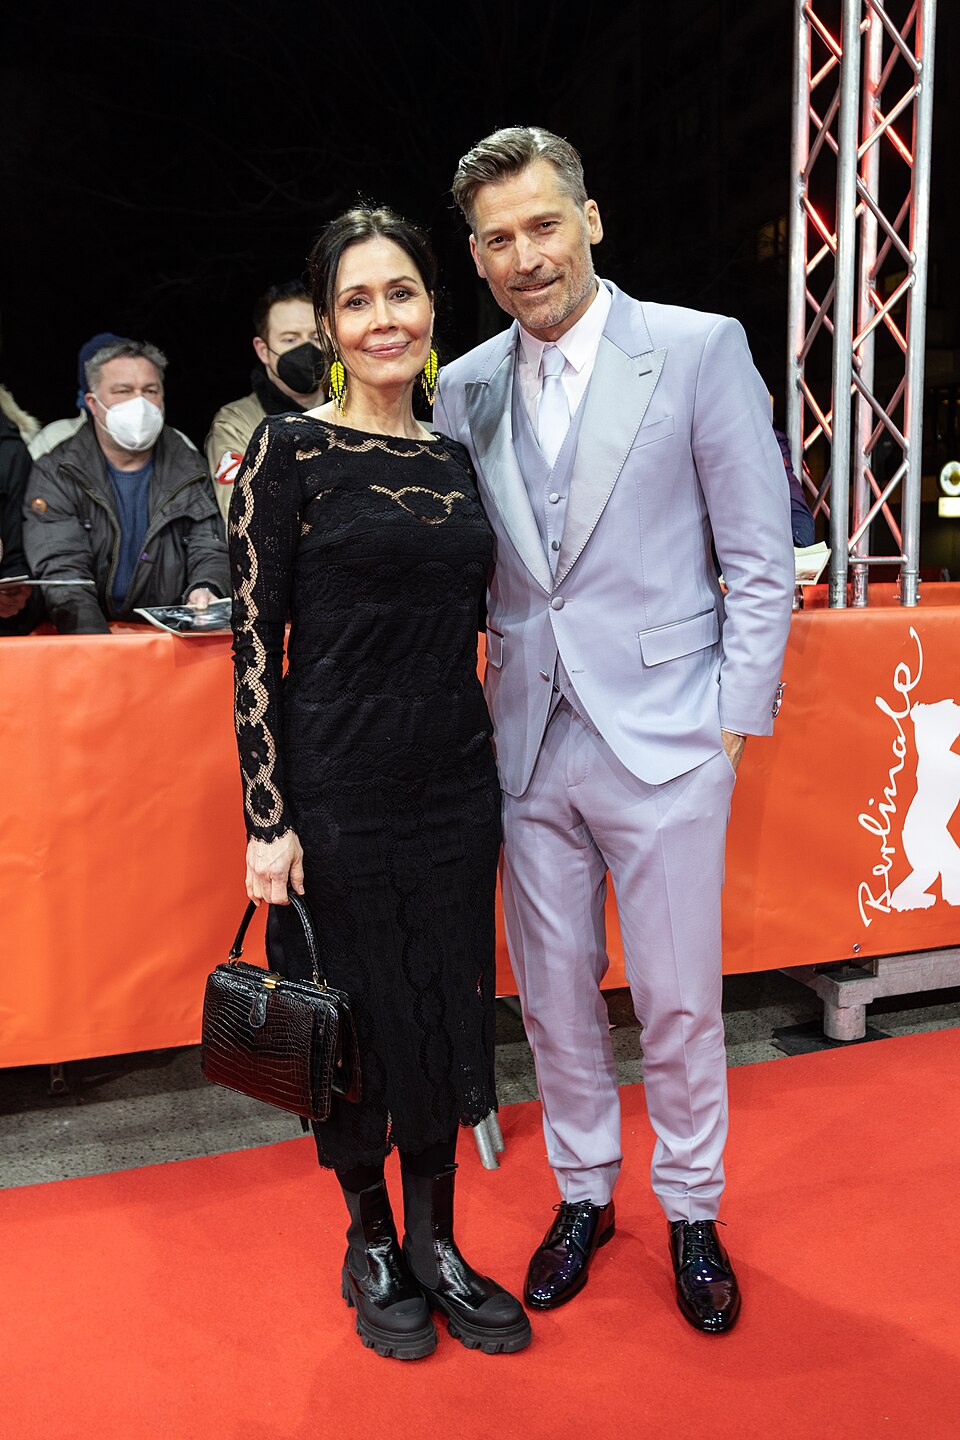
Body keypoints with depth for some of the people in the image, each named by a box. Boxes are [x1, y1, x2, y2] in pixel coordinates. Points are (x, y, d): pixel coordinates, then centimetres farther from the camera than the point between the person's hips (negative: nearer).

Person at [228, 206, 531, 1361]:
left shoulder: (458, 461, 9)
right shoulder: (286, 451, -6)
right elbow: (254, 645, -9)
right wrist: (268, 820, -12)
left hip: (454, 783, 5)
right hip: (337, 788, -5)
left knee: (447, 1006, 13)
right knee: (354, 1015, 8)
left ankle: (434, 1240, 32)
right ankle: (369, 1240, 32)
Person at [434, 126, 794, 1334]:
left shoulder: (700, 349, -4)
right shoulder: (464, 390, 8)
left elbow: (762, 553, -4)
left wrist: (735, 717, -7)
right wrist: (480, 704, 5)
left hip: (662, 738, -3)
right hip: (529, 741, 4)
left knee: (679, 999, 7)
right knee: (552, 993, 14)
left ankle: (692, 1212, 31)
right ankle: (583, 1194, 36)